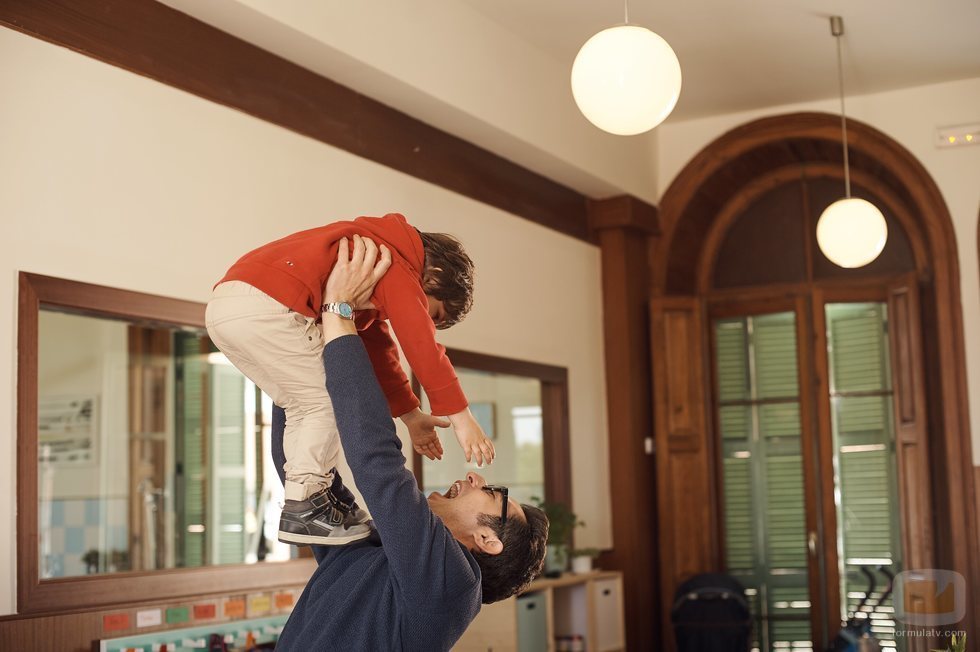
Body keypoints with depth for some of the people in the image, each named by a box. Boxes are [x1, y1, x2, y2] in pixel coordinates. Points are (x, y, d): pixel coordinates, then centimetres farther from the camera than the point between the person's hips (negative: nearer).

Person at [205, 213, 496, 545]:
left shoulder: (374, 246, 30)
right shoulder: (399, 263, 1)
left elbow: (377, 348, 33)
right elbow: (421, 343, -8)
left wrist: (411, 416, 31)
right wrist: (462, 418, -5)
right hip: (266, 306, -10)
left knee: (305, 406, 18)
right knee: (330, 400, 0)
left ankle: (304, 501, 16)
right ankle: (304, 507, -3)